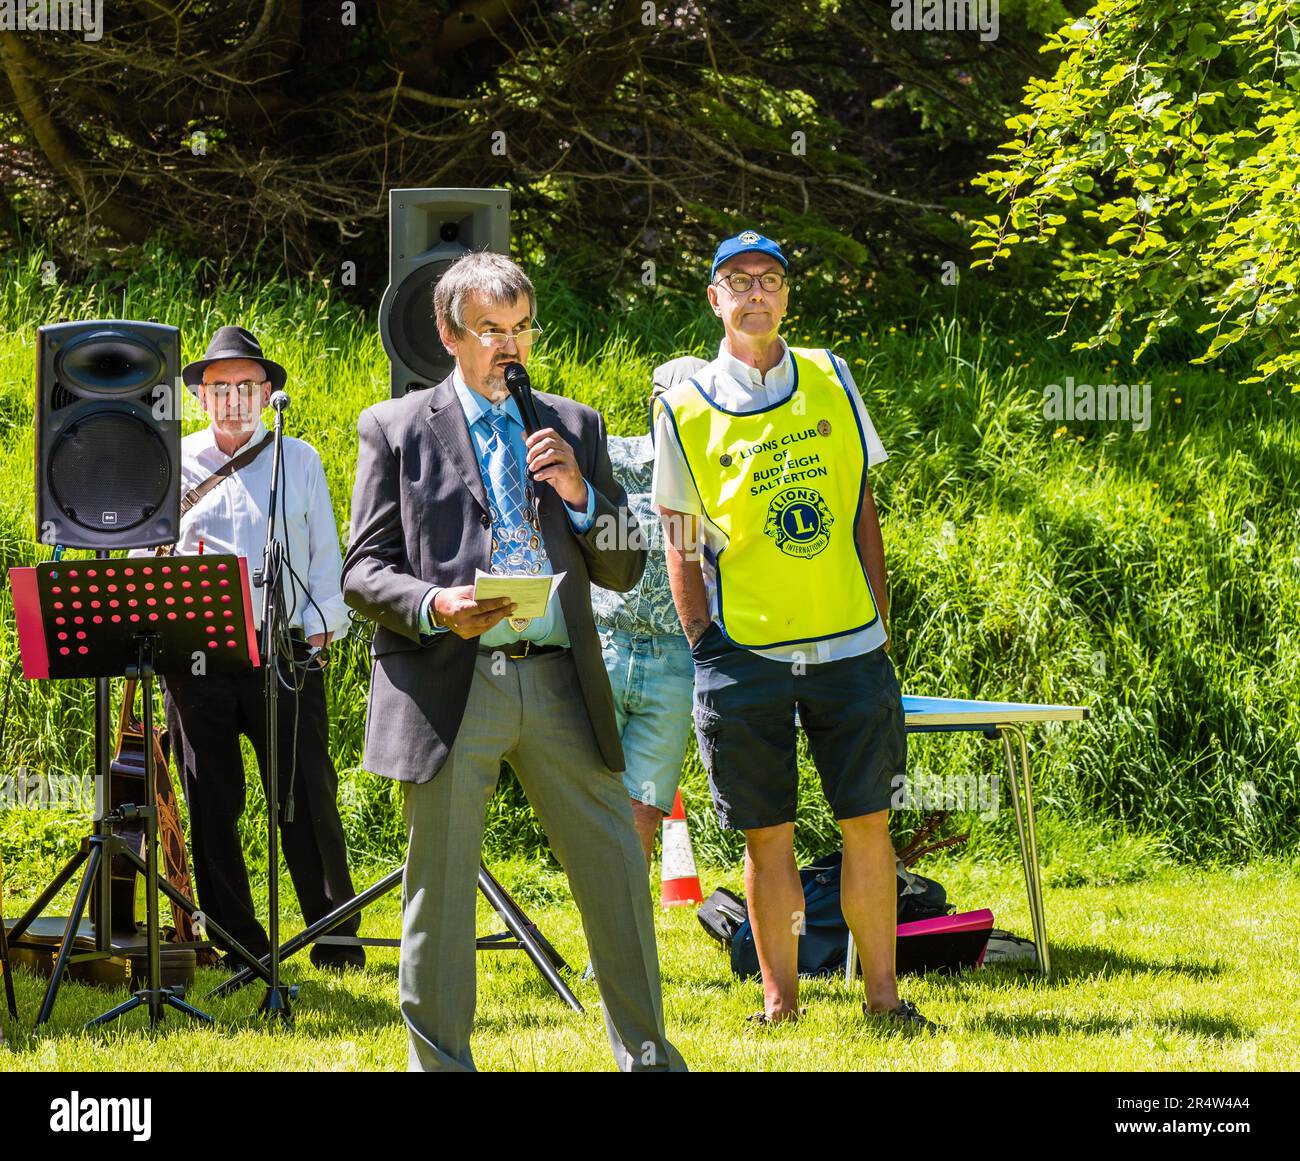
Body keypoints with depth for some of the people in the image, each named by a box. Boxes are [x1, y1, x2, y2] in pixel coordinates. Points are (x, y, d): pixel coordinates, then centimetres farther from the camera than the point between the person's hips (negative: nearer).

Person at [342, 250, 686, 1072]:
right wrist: (434, 608, -17)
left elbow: (623, 570, 14)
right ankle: (440, 1062, 12)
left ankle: (648, 1055, 15)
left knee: (618, 876, 3)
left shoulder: (573, 427, 16)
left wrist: (580, 495, -4)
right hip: (450, 687, -3)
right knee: (439, 889, 1)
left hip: (559, 683, 3)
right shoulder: (397, 429, 7)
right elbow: (364, 573, 3)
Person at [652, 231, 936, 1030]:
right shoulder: (686, 410, 2)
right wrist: (705, 651, -2)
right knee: (767, 834, 2)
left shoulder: (831, 381, 8)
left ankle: (883, 991, 10)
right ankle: (781, 999, 12)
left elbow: (863, 512, 12)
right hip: (745, 655, -2)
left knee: (867, 821, 2)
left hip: (848, 645, 2)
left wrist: (880, 627, 7)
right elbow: (682, 546, 5)